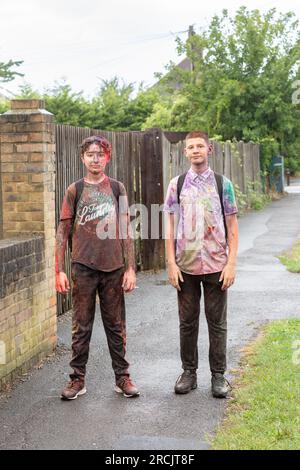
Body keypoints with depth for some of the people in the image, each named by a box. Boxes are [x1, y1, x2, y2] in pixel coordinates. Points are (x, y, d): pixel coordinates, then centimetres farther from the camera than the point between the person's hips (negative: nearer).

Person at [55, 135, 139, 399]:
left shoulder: (117, 188, 5)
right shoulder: (75, 190, 2)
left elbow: (126, 231, 5)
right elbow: (63, 232, 2)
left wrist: (130, 268, -1)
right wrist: (59, 270, -4)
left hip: (114, 268, 1)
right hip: (83, 268, -1)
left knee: (116, 326, 9)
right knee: (81, 326, 6)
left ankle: (122, 377, 19)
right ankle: (78, 379, 15)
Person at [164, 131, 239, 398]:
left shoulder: (222, 184, 1)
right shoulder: (177, 185, 4)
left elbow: (232, 227, 2)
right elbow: (170, 227, 4)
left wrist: (231, 263, -5)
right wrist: (171, 264, -3)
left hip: (216, 265, -1)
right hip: (185, 265, 1)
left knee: (217, 322, 6)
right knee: (187, 321, 9)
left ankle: (218, 375, 16)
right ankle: (189, 372, 21)